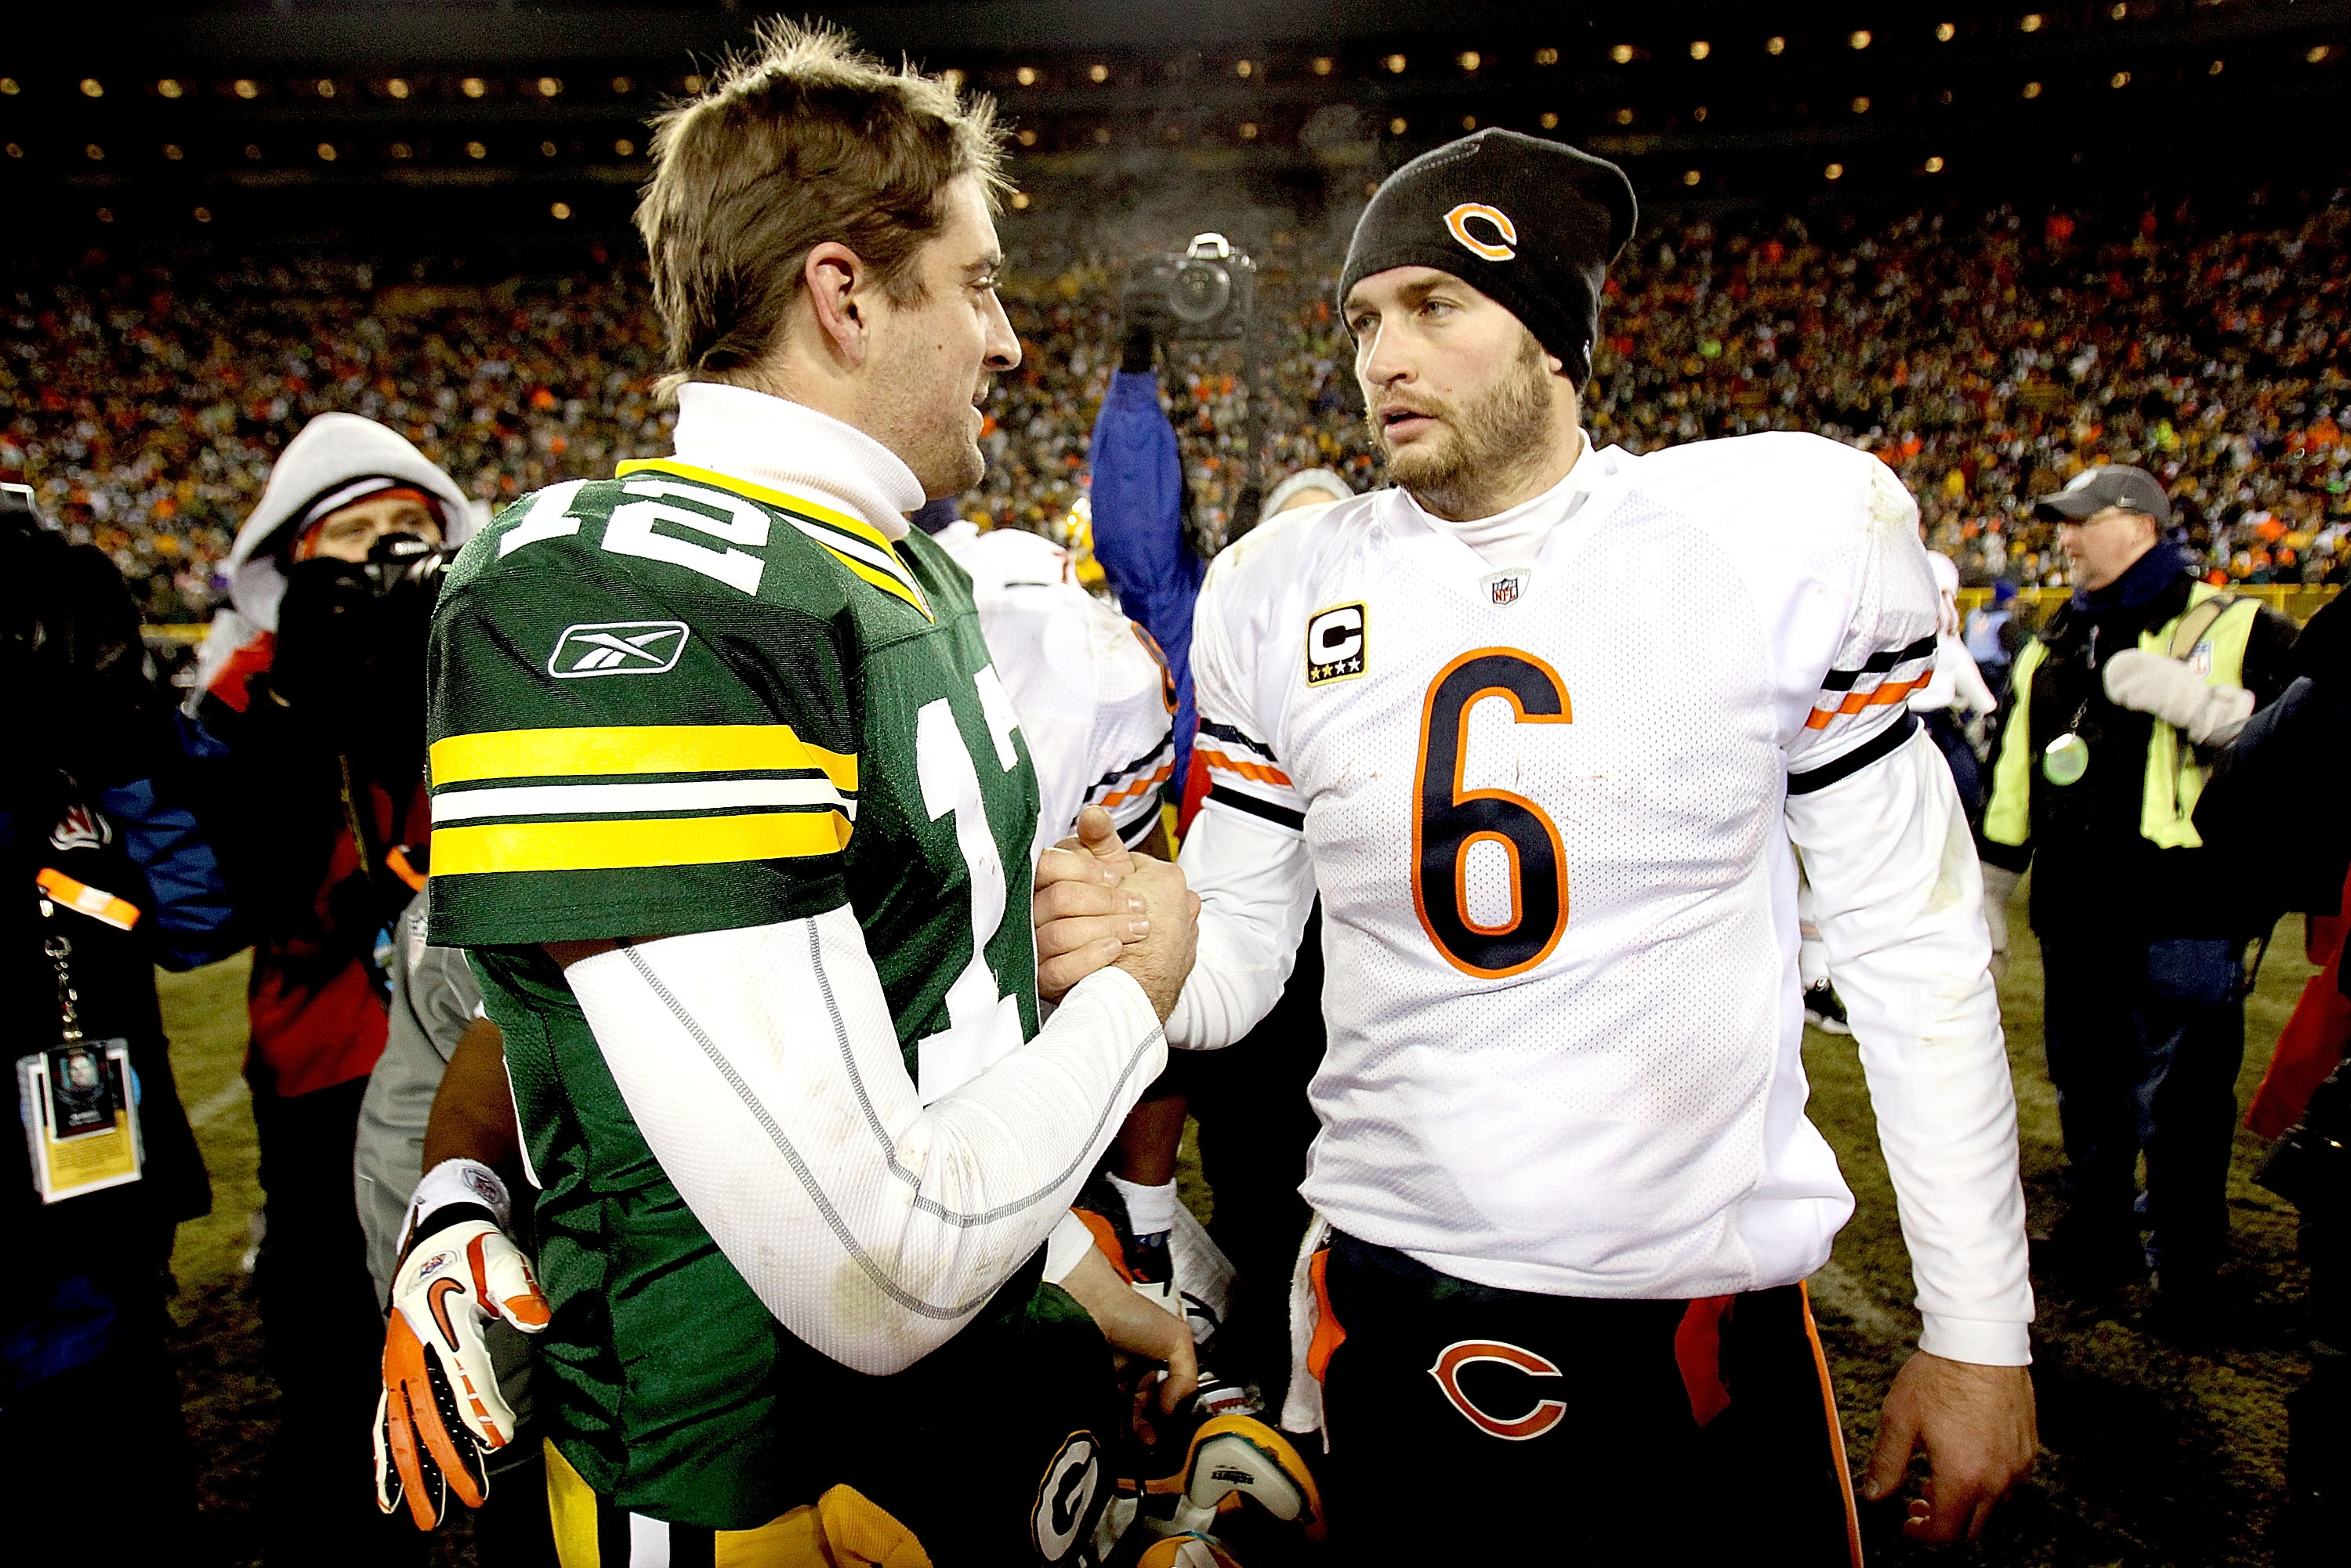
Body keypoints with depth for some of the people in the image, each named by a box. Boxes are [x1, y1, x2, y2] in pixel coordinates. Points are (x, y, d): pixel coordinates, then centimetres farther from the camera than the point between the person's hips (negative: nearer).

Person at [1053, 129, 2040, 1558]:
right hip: (1390, 1315, 2)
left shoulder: (1788, 531, -9)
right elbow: (1232, 972, 1)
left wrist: (1980, 1327, 0)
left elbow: (1910, 947, -3)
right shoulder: (1280, 595, -2)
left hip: (1711, 1327, -1)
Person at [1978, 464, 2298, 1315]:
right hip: (2078, 918, 6)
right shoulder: (2050, 650, 16)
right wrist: (1985, 892, 18)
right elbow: (2009, 778, 19)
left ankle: (2184, 1272, 21)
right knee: (2088, 1100, 16)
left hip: (2184, 921, -5)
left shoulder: (2238, 630, 0)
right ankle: (2095, 1248, 33)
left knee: (2180, 1108, 2)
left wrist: (2199, 702, -24)